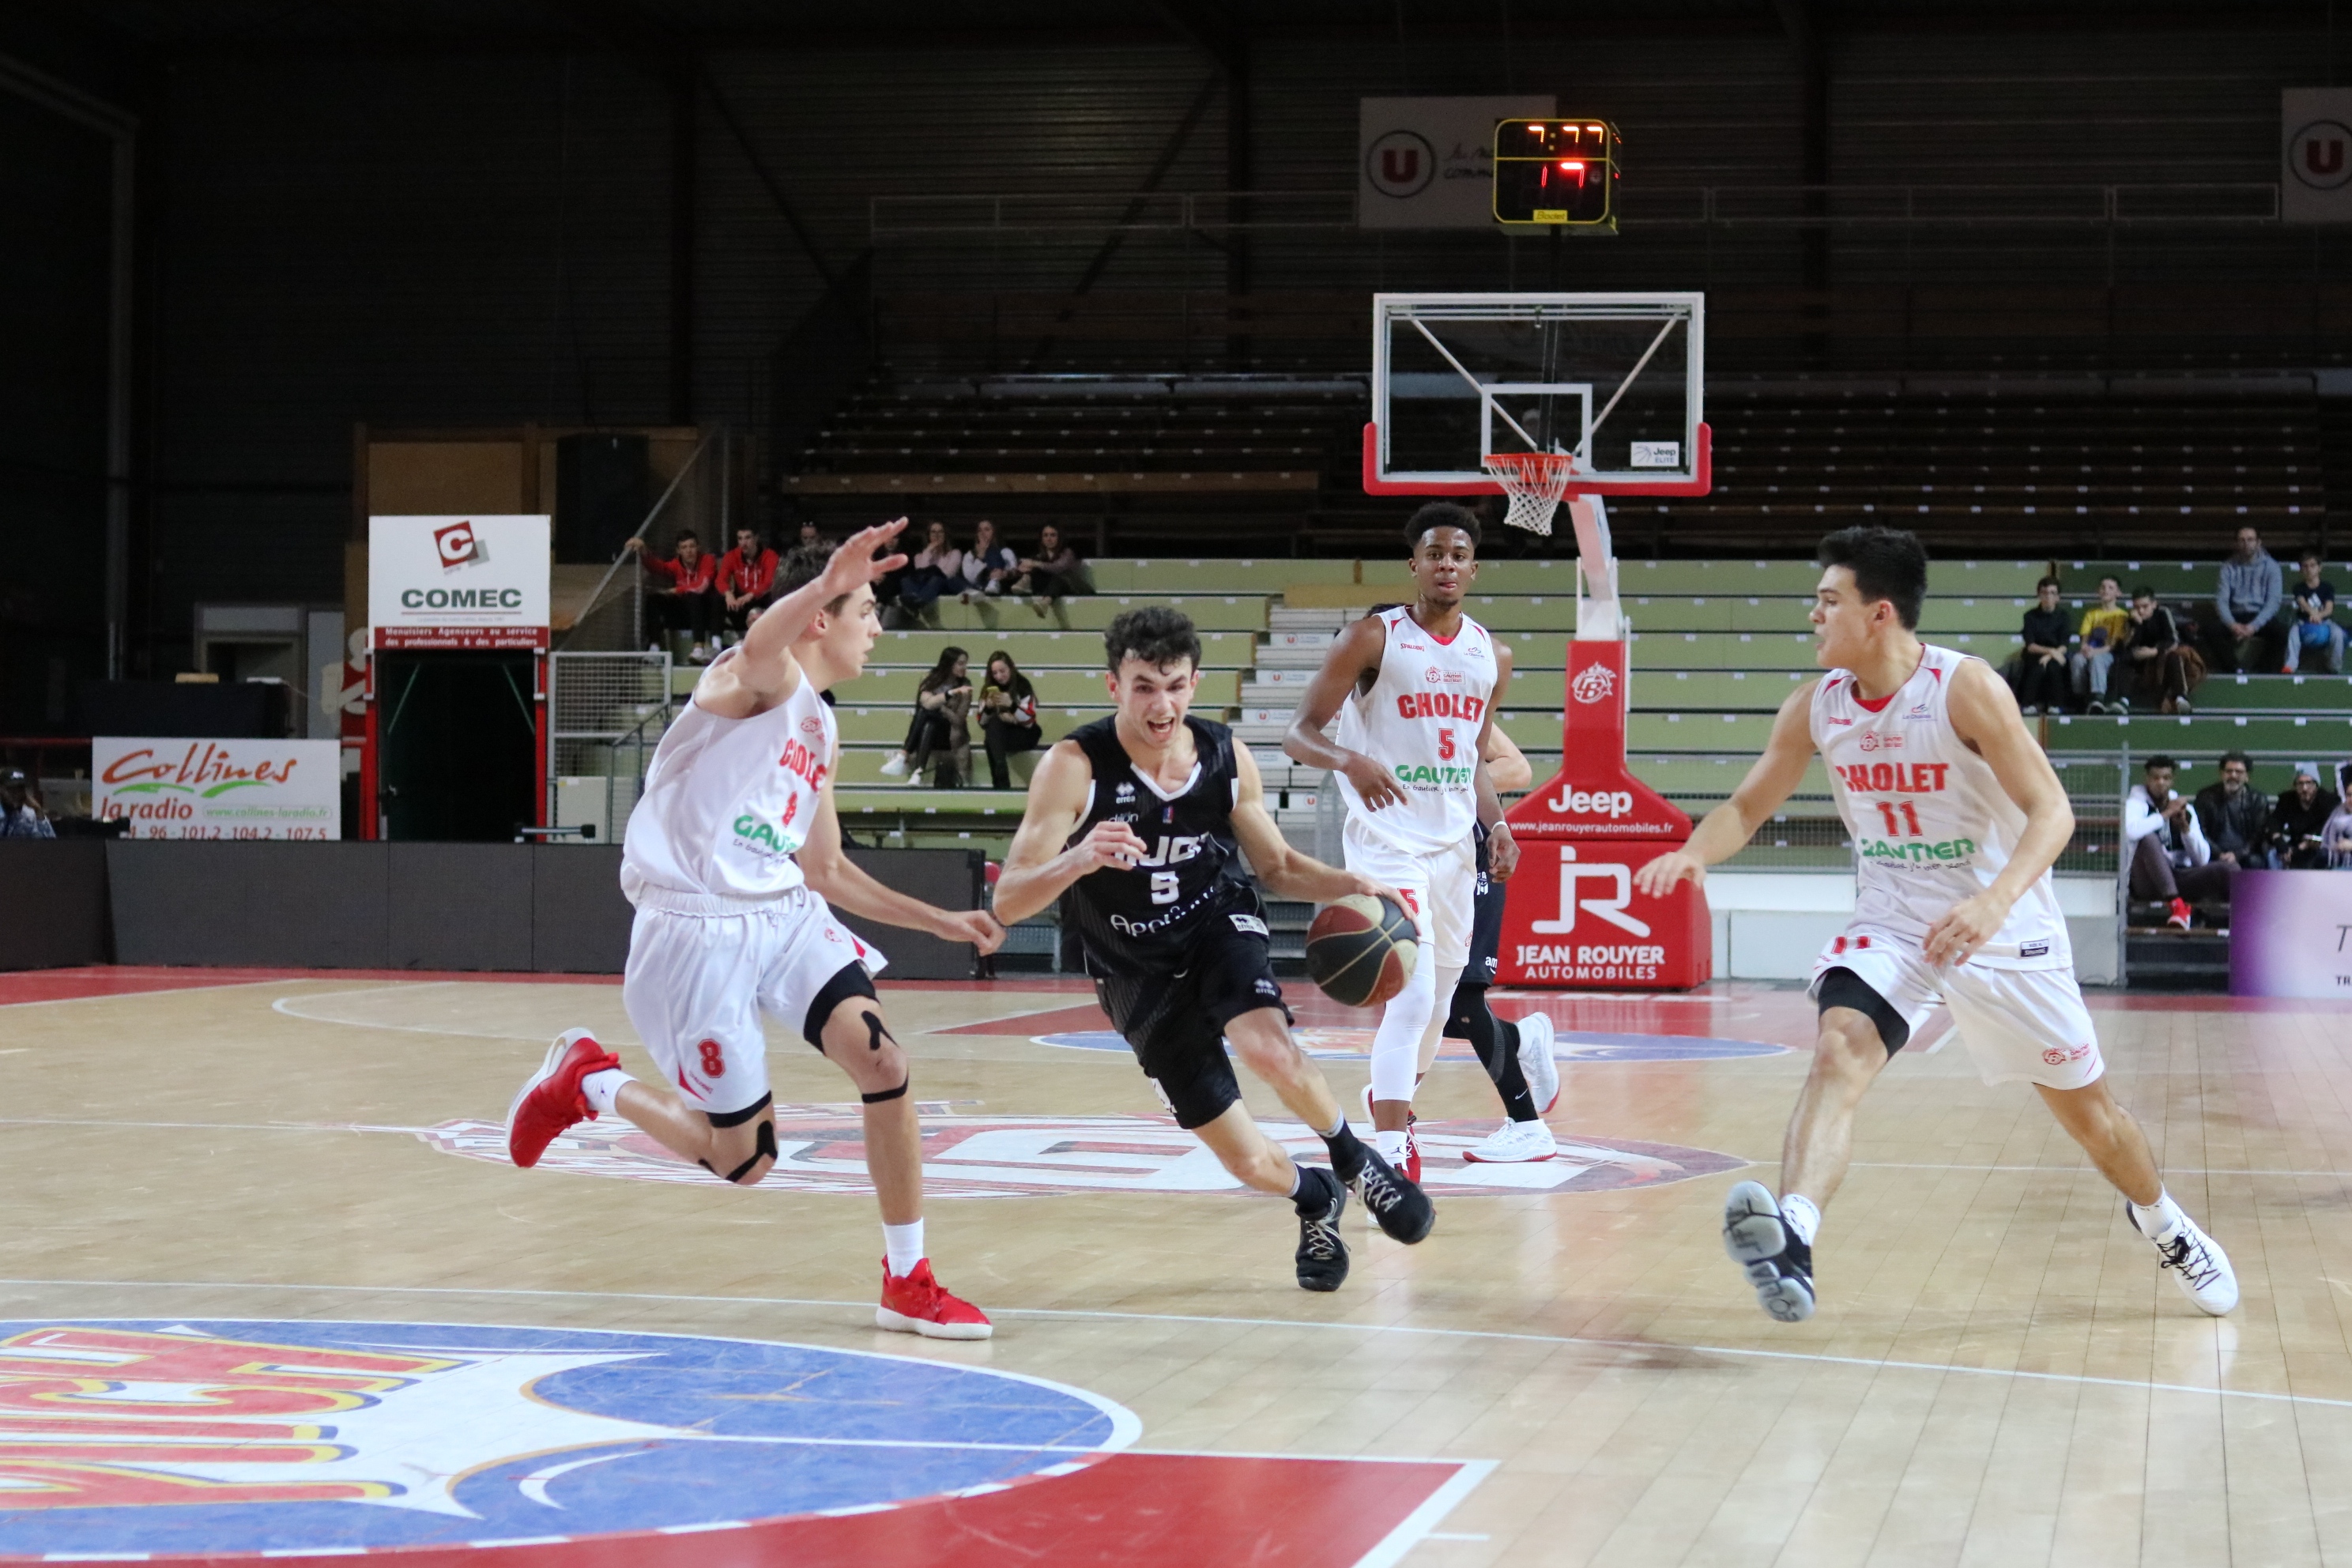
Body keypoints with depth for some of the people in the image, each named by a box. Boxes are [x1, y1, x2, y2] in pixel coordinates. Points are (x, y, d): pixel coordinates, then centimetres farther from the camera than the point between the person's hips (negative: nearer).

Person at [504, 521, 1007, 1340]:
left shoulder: (820, 733, 19)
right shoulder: (765, 679, -8)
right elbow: (758, 650, -36)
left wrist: (939, 921, 19)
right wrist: (826, 584, -58)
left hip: (785, 916, 7)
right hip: (696, 930, -7)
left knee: (882, 1060, -17)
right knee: (742, 1159, -1)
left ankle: (908, 1283, -6)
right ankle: (590, 1081, 26)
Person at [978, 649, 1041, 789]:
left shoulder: (1023, 685, -9)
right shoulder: (989, 688, 2)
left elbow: (1029, 721, -15)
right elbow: (983, 723, 1)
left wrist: (1011, 705, -30)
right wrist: (988, 708, -19)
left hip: (1024, 735, -3)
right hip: (998, 735, 3)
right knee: (994, 724, -31)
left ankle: (999, 782, -36)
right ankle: (1001, 782, -39)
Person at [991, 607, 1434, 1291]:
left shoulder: (1227, 759, -12)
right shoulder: (1075, 766, -24)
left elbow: (1278, 867, 6)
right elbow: (1008, 902, -29)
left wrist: (1350, 885, -14)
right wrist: (1077, 860, -49)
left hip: (1219, 926, 1)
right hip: (1138, 972, -1)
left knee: (1271, 1051, -32)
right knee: (1249, 1163, -2)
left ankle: (1356, 1163, -2)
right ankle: (1316, 1200, 35)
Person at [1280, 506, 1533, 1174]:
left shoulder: (1491, 656, 8)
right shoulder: (1372, 639, -9)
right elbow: (1299, 734, -11)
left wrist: (1497, 825, 4)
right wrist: (1350, 761, -31)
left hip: (1454, 844, 6)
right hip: (1388, 840, -6)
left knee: (1439, 1001, 16)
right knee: (1410, 996, -18)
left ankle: (1393, 1103, 40)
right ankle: (1389, 1147, -16)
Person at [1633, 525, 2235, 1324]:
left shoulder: (1967, 688, -21)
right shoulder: (1815, 707, -6)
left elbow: (2051, 811, -22)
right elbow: (1747, 806, 3)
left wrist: (1994, 903, -39)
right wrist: (1694, 852, -20)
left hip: (2003, 925, -2)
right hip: (1892, 924, 3)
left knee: (2082, 1102, 12)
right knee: (1839, 1052, -26)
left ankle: (2162, 1222, 41)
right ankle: (1791, 1239, -44)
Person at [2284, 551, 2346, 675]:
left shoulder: (2327, 587, 1)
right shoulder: (2299, 587, -1)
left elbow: (2329, 608, -13)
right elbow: (2302, 602, -23)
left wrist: (2319, 615, -39)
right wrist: (2313, 613, -47)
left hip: (2324, 622, 0)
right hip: (2303, 622, 0)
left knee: (2337, 633, -32)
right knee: (2293, 630, -34)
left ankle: (2335, 668, -15)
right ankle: (2290, 666, -40)